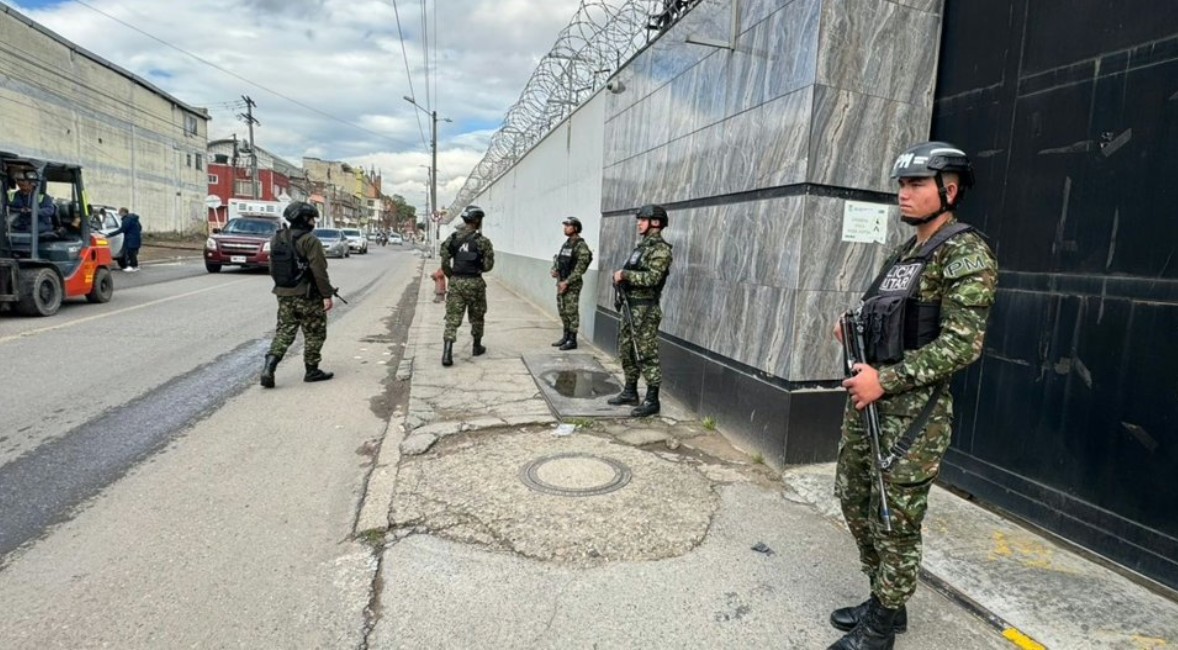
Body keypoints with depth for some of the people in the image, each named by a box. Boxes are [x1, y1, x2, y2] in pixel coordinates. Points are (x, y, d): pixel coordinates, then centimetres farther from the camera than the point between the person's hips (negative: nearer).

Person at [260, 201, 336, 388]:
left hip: (284, 295, 7)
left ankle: (268, 367, -4)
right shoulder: (310, 241, -15)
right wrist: (327, 295, -16)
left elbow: (273, 269, 14)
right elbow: (319, 271, -19)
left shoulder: (277, 239, 9)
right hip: (308, 296, -7)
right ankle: (312, 371, 14)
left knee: (284, 332, 11)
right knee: (315, 334, 7)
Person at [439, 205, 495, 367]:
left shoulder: (452, 238, 2)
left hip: (456, 282, 3)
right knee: (476, 317, 17)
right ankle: (477, 347, 32)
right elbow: (488, 266, -7)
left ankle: (447, 353, -11)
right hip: (474, 283, -3)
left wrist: (451, 276, 14)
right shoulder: (482, 241, -9)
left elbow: (444, 261, 1)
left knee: (453, 317, 1)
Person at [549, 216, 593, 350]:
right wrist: (554, 270, 2)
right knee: (562, 311, 13)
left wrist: (567, 282, -20)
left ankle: (572, 340, 3)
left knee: (571, 312, -4)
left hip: (572, 284, -8)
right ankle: (566, 336, 24)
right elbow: (558, 259, 22)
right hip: (561, 282, 8)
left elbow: (580, 268, -19)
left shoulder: (581, 246, -13)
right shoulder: (566, 244, 14)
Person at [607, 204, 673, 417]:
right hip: (629, 307, 10)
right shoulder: (642, 246, 16)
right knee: (626, 351, 15)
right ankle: (630, 392, 27)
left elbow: (651, 278, -26)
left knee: (646, 355, -4)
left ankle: (652, 401, 4)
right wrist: (620, 276, 5)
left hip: (645, 309, -10)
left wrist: (624, 275, -19)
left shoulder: (661, 249, -14)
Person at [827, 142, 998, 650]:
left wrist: (885, 379, -21)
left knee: (895, 522, 3)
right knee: (854, 499, 16)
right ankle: (882, 601, 35)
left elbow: (962, 344, -19)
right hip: (867, 399, 9)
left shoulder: (965, 252, -11)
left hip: (913, 412, -9)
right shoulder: (904, 254, 15)